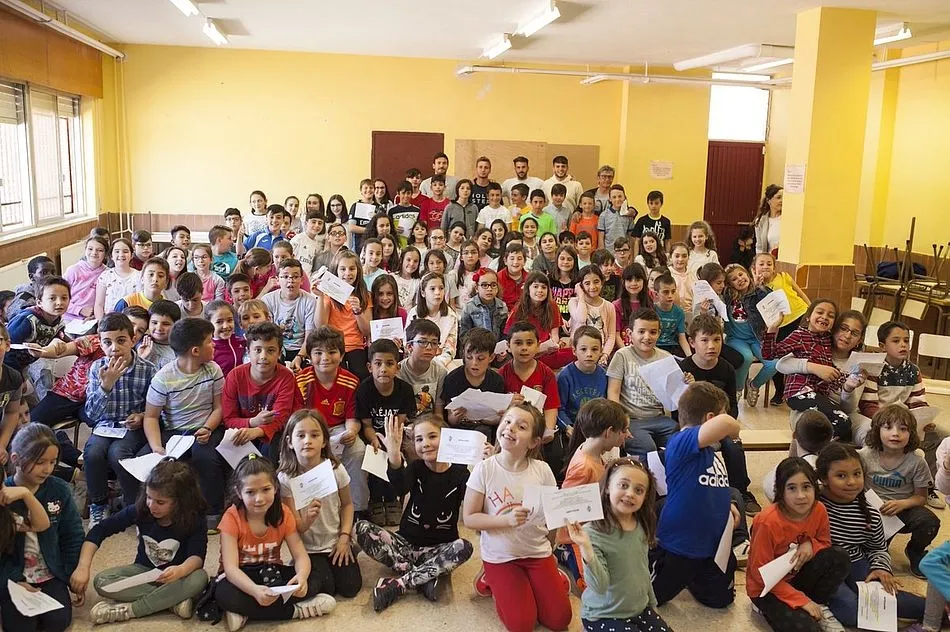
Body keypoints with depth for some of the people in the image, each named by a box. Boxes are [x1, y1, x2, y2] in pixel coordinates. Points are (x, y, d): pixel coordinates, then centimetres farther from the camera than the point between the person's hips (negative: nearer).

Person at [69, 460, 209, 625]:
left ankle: (128, 610, -27)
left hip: (175, 576, -3)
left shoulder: (194, 519, -21)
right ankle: (173, 600, -28)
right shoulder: (139, 509, -16)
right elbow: (99, 530, -11)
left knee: (199, 578, -36)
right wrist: (83, 567, -24)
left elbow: (197, 556, -31)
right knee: (101, 582, -24)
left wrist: (180, 571, -54)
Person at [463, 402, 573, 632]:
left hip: (537, 552, 3)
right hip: (500, 556, -2)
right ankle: (491, 580, 16)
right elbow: (469, 518, -13)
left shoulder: (542, 470, -10)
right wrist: (507, 520, -26)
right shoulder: (484, 469, -16)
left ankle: (529, 584, 24)